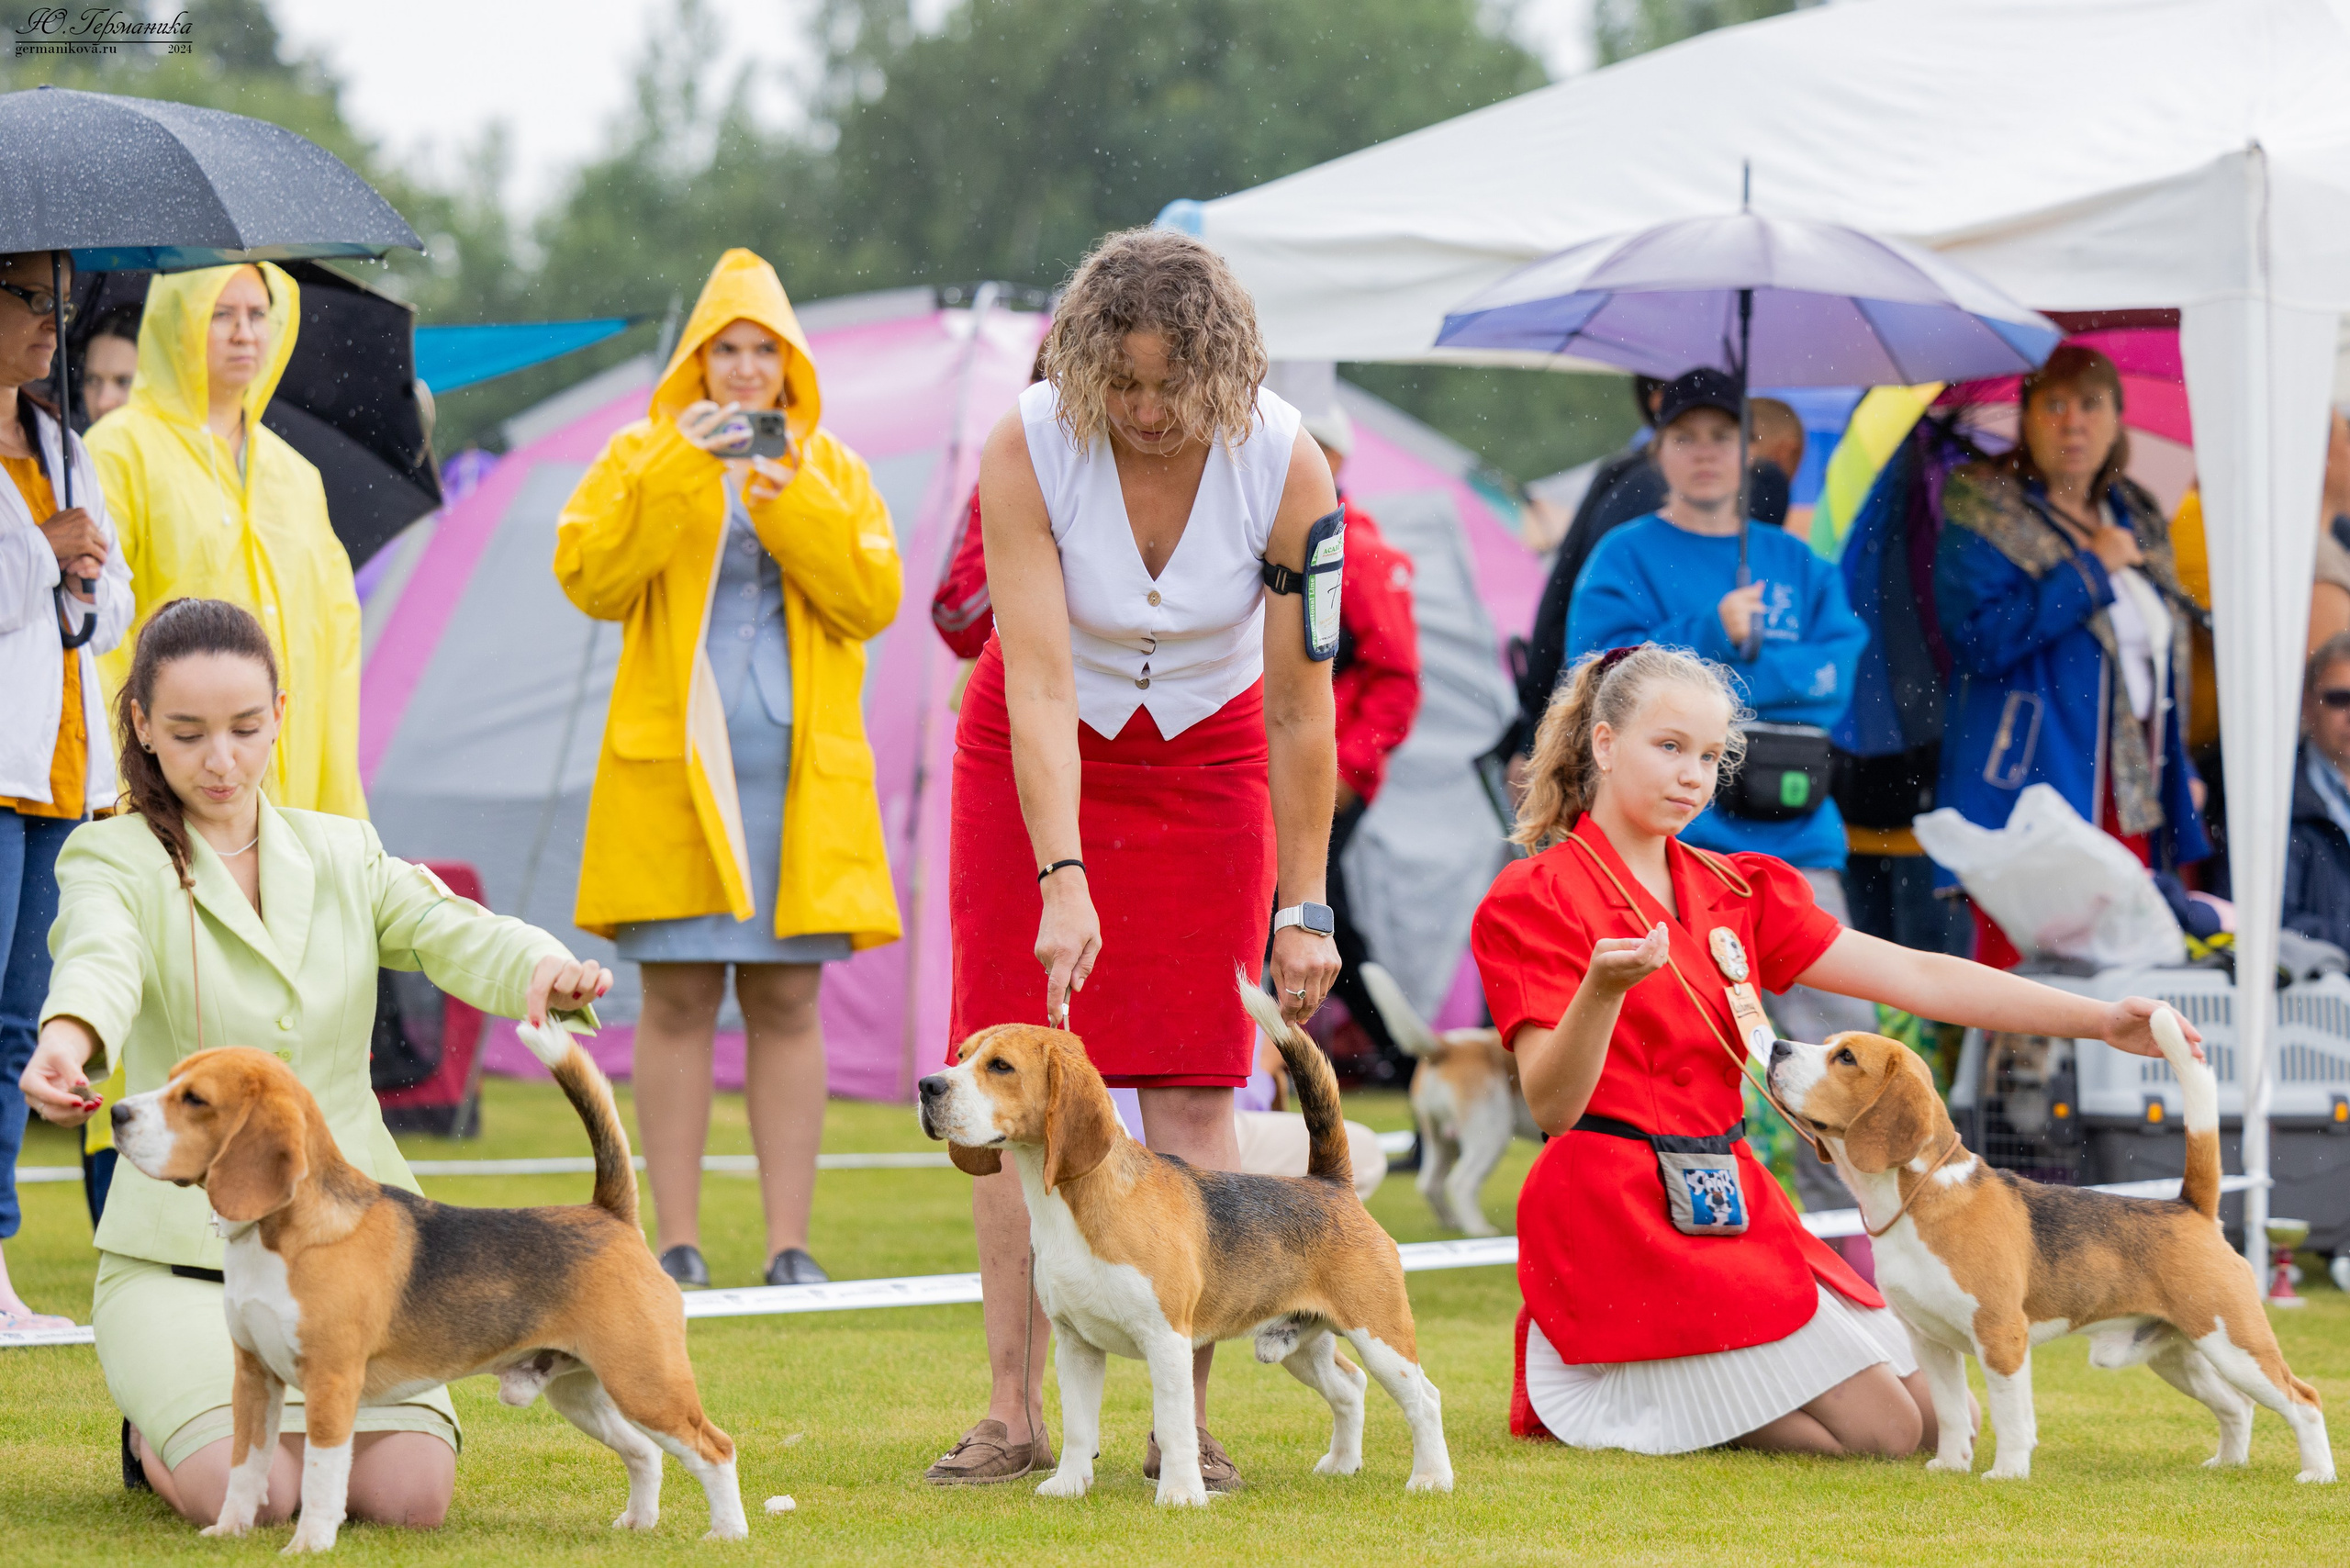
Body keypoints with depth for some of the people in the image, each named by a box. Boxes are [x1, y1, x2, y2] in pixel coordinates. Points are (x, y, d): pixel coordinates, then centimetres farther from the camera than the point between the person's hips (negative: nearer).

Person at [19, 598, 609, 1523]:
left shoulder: (342, 857, 11)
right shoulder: (116, 860, -2)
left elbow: (457, 936, -7)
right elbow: (100, 958, -25)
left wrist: (545, 970, -31)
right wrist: (67, 1039, -50)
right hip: (181, 1257, -4)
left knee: (413, 1489, -18)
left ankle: (302, 1422, 18)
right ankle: (156, 1438, 11)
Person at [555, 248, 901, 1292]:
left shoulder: (833, 472, 13)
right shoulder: (643, 458, 9)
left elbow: (872, 601, 0)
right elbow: (588, 579, -6)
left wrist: (793, 505, -11)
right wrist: (678, 476, -14)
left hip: (800, 771, 2)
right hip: (676, 765, -1)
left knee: (788, 1005, 0)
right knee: (678, 1002, -3)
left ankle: (788, 1243, 3)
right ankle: (677, 1240, 0)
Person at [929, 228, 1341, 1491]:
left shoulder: (1283, 464, -24)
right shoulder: (1027, 446, -27)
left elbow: (1300, 707, -19)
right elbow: (1039, 682, -30)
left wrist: (1303, 908, -18)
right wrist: (1064, 881, -38)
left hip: (1202, 759, 0)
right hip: (1037, 760, 0)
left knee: (1192, 1094, -6)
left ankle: (1186, 1420, -4)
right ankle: (1014, 1412, -5)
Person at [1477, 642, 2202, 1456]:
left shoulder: (1735, 892, 14)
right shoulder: (1534, 900, -7)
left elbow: (1915, 977, 8)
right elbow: (1553, 1104, -15)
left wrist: (2102, 1020, 0)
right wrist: (1601, 990, -35)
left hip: (1733, 1206, 8)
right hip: (1622, 1213, -8)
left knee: (1934, 1415, 6)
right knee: (1881, 1430, -14)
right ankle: (1594, 1391, 0)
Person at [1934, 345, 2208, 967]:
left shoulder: (2136, 515, 18)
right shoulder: (1984, 511, -2)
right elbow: (1981, 636, -16)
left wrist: (2180, 768, 22)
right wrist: (2090, 568, -12)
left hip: (2132, 795, 6)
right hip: (2028, 779, -6)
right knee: (2022, 958, -13)